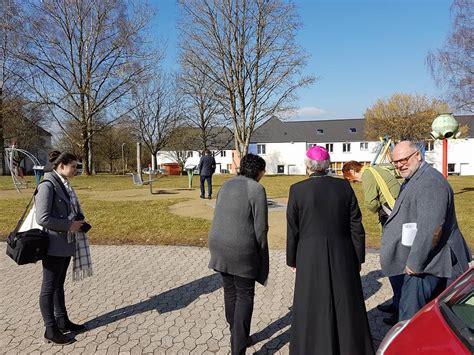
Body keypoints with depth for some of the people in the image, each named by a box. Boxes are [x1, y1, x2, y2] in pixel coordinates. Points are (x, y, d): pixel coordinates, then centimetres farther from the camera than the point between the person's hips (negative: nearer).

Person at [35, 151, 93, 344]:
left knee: (59, 284, 19)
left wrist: (78, 222, 3)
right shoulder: (47, 186, -17)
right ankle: (51, 330, 16)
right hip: (54, 245, -9)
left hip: (66, 243, 9)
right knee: (49, 288, 4)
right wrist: (69, 225, -16)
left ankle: (62, 321, 32)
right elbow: (42, 218, -22)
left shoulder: (64, 185, 10)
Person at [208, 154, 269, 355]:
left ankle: (237, 337, 38)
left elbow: (220, 218, 12)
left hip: (220, 245, 7)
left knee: (230, 291, 21)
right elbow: (261, 227, -13)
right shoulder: (257, 190, -13)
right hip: (242, 249, -7)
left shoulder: (226, 186, 9)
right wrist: (261, 254, 1)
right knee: (245, 295, 9)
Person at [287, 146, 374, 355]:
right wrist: (359, 257, 11)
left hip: (311, 258, -2)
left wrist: (292, 260, 8)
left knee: (313, 307, 11)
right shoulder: (344, 186, -3)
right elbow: (356, 226, 1)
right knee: (346, 305, 18)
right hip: (342, 257, 3)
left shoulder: (297, 190, -9)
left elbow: (292, 230, -4)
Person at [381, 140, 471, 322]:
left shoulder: (430, 182, -21)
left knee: (410, 315, -4)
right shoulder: (412, 180, 13)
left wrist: (415, 263, -22)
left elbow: (431, 228, -27)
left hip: (426, 265, -10)